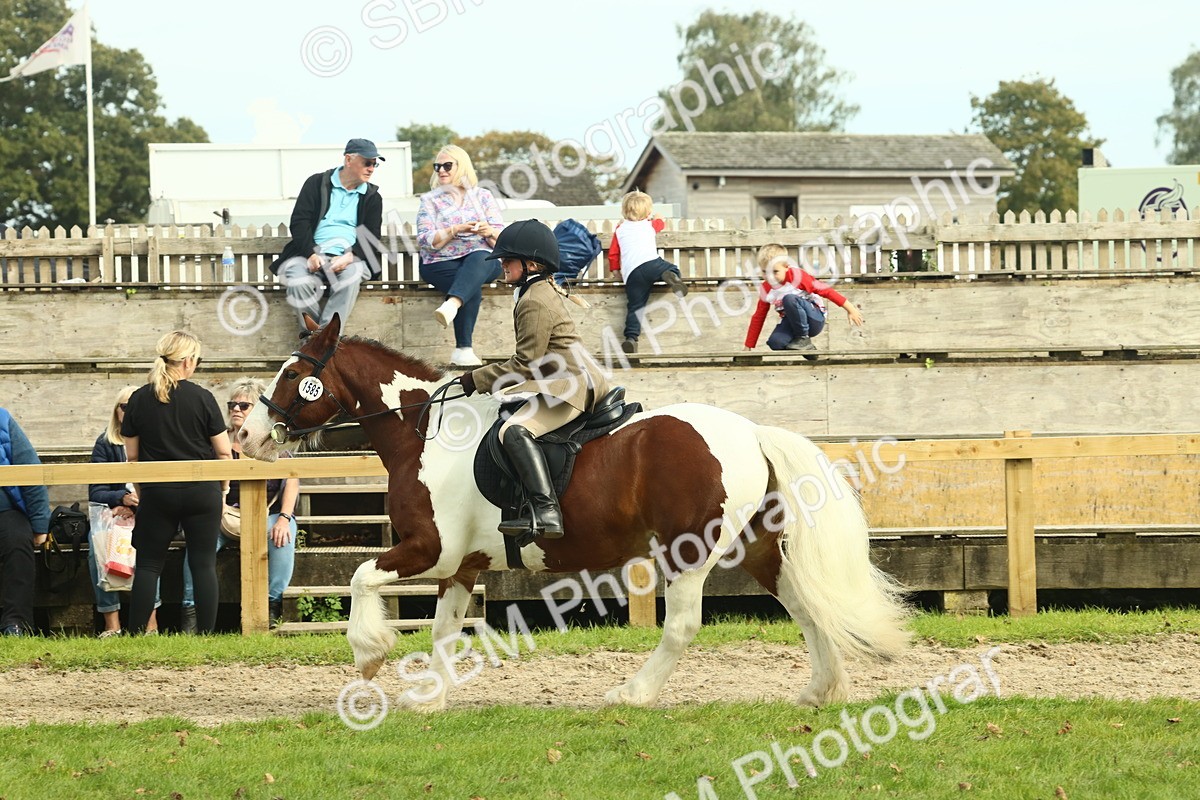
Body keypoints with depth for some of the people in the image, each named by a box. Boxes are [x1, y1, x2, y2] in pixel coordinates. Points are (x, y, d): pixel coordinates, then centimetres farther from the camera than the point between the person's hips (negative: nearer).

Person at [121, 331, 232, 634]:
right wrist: (223, 485, 14)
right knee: (204, 564, 3)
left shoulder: (139, 400, -1)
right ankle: (206, 634, 1)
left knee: (148, 565, 7)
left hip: (157, 493, 1)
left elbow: (132, 455, 4)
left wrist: (140, 492, 15)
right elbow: (224, 452, -2)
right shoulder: (202, 398, -6)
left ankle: (135, 634, 2)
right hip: (202, 492, -1)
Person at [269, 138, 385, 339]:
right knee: (298, 282, -34)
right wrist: (311, 254, -15)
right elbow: (299, 221, 3)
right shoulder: (317, 183, 12)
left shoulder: (372, 197, 17)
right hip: (311, 254, -1)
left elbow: (371, 236, 8)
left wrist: (349, 256, -14)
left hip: (347, 259, 1)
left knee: (351, 277, -36)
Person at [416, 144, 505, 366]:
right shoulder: (430, 200, 13)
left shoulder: (482, 196, 16)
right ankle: (463, 349, -38)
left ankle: (451, 305, -61)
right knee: (473, 288, -33)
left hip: (482, 259, 1)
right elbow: (425, 241, -1)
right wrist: (455, 230, -14)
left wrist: (489, 232, -15)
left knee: (478, 260, -38)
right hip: (440, 264, -1)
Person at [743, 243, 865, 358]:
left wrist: (849, 308, -15)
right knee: (775, 343, -29)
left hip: (815, 320, -4)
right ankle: (806, 348, -1)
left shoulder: (796, 276, -16)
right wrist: (748, 347, 7)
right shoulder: (765, 290, -2)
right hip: (791, 324, 4)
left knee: (789, 299, -34)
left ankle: (804, 339, -17)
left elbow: (825, 290, -14)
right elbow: (758, 318, 7)